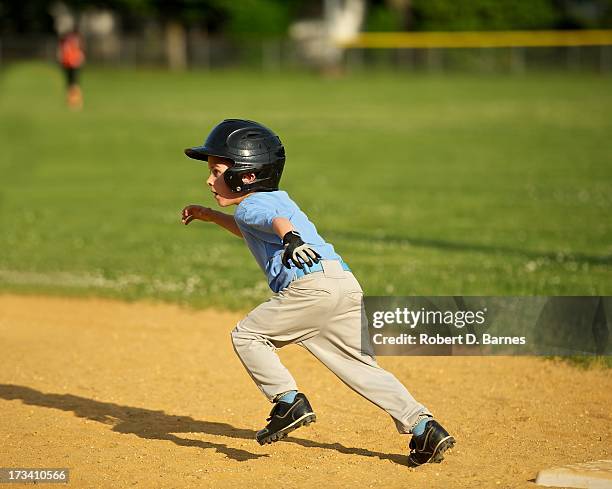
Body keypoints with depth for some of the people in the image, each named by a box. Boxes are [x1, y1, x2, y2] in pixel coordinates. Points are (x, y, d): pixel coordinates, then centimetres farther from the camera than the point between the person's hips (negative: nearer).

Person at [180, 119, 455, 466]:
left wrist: (291, 239, -41)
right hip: (348, 283, 9)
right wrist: (211, 216, 60)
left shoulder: (250, 205, 5)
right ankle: (423, 427, 2)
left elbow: (276, 220, -20)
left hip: (312, 285, -9)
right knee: (362, 366, 11)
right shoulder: (277, 198, 33)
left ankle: (289, 401, -4)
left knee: (247, 335, 6)